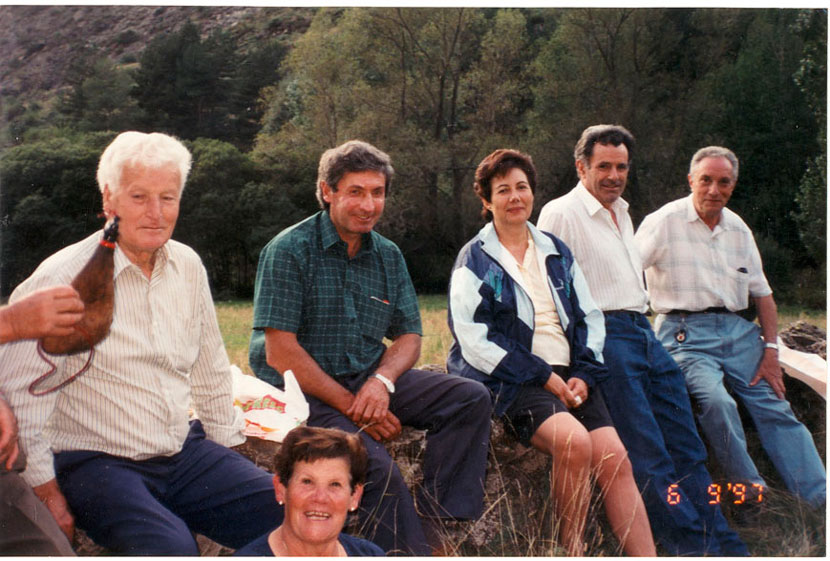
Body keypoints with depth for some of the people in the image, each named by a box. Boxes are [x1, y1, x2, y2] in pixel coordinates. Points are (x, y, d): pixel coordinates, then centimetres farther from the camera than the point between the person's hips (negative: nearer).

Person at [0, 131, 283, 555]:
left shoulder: (188, 266, 7)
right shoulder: (63, 279, -12)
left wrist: (228, 454, 16)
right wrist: (47, 495, -11)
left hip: (186, 454, 6)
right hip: (96, 465, -6)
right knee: (172, 548, -33)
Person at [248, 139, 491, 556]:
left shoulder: (388, 256, 9)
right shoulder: (289, 250, -9)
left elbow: (409, 337, 11)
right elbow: (280, 352, -15)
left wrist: (382, 381, -12)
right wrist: (351, 406, -16)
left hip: (370, 378, 6)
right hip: (302, 392, -6)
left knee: (470, 397, -10)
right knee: (377, 466, -30)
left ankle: (435, 528, -12)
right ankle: (411, 551, -7)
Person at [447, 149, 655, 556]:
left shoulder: (556, 252, 19)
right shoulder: (474, 260, 3)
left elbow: (590, 317, 17)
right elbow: (475, 341, -7)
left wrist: (582, 374, 0)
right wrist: (543, 375, -12)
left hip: (568, 378, 5)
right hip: (511, 381, -5)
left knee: (615, 460, -16)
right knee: (575, 441, -30)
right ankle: (573, 551, -14)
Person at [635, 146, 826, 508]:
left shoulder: (738, 229, 14)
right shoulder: (664, 222, -3)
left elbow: (762, 294, 18)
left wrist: (771, 350, 7)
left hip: (738, 329, 6)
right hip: (686, 331, -5)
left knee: (774, 407, -3)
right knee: (716, 400, -27)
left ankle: (821, 497, 0)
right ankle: (749, 490, -11)